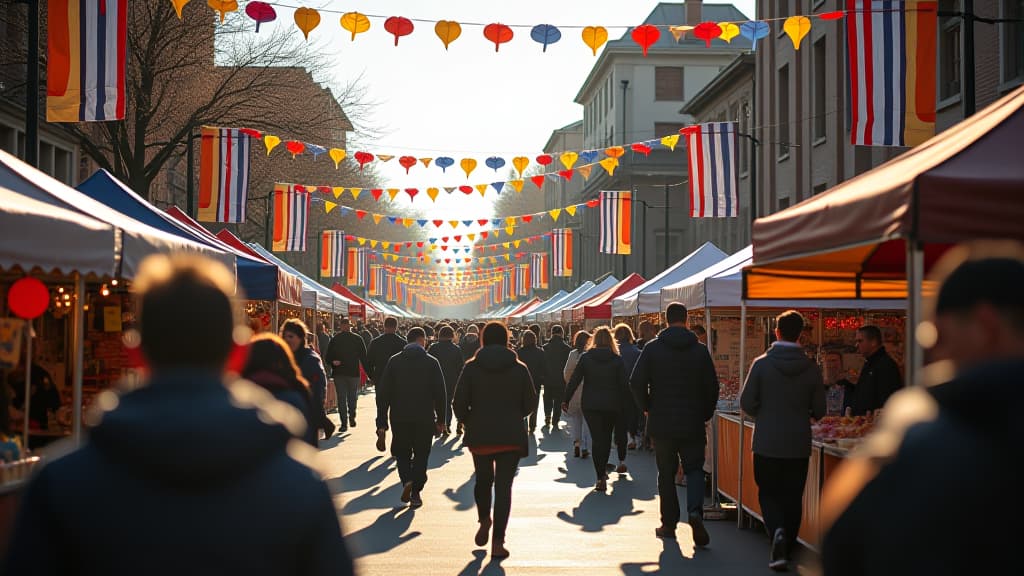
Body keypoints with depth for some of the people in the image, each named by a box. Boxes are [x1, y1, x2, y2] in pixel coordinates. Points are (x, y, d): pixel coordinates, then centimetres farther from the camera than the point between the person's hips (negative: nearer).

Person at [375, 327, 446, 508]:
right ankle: (415, 492, 6)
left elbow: (383, 394, -1)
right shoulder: (431, 362, -3)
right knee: (421, 455, 10)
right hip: (424, 419, -1)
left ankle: (407, 480, -8)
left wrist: (381, 423, 3)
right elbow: (440, 393, -3)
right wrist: (440, 420, 7)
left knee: (402, 453, 16)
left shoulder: (394, 362, 1)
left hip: (399, 418, 1)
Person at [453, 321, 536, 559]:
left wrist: (468, 421, 13)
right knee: (503, 486, 1)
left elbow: (459, 403, -5)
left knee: (483, 479, 24)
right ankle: (498, 542, -3)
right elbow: (530, 403, 3)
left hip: (480, 435, 0)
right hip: (511, 436, 0)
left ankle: (484, 520, 10)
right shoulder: (519, 369, 0)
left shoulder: (471, 368, -3)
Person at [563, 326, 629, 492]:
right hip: (612, 405, 1)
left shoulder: (586, 357, -3)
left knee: (597, 439, 0)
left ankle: (601, 478, -9)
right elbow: (624, 384, -4)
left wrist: (566, 400, 4)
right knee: (607, 437, 19)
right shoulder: (617, 359, -4)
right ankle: (602, 470, 30)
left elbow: (574, 380, -3)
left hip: (590, 404, -1)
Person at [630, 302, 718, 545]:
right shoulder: (700, 350, -1)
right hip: (692, 424, 0)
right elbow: (712, 386, 1)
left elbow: (637, 382, -7)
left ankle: (669, 523, 12)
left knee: (666, 473, 10)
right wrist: (705, 414, 13)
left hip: (661, 423, 0)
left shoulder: (652, 348, -4)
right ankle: (695, 511, -18)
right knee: (694, 469, 6)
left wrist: (648, 407, 8)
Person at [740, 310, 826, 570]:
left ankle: (777, 532, -16)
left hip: (767, 443, -1)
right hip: (798, 444, 1)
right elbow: (819, 410, -1)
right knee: (793, 497, 12)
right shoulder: (811, 368, -5)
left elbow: (747, 403, -8)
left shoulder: (762, 363, -9)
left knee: (768, 493, 9)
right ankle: (788, 548, 16)